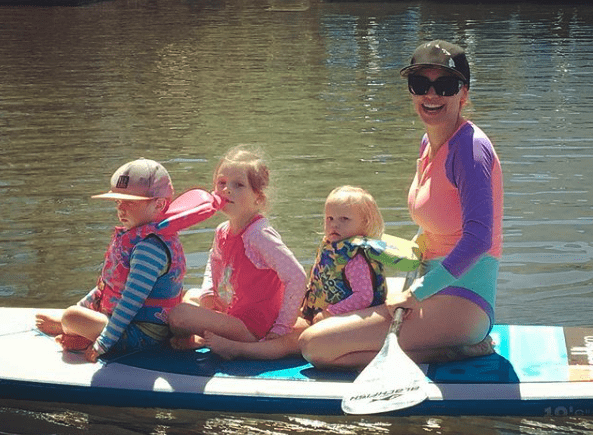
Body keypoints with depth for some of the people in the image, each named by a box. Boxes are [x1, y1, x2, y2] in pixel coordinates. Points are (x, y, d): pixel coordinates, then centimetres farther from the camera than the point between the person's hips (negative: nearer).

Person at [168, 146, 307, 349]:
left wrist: (282, 328, -23)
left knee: (179, 314, -23)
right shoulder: (223, 232, 6)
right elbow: (214, 263, 28)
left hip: (253, 328, -10)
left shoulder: (260, 236, -21)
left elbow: (297, 277, -26)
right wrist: (207, 292, 8)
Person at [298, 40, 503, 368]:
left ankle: (451, 352, -9)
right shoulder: (429, 143, 12)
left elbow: (478, 238, -25)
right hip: (436, 289, 10)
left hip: (462, 302, -10)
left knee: (315, 345, -14)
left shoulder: (470, 147, -15)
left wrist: (414, 294, -19)